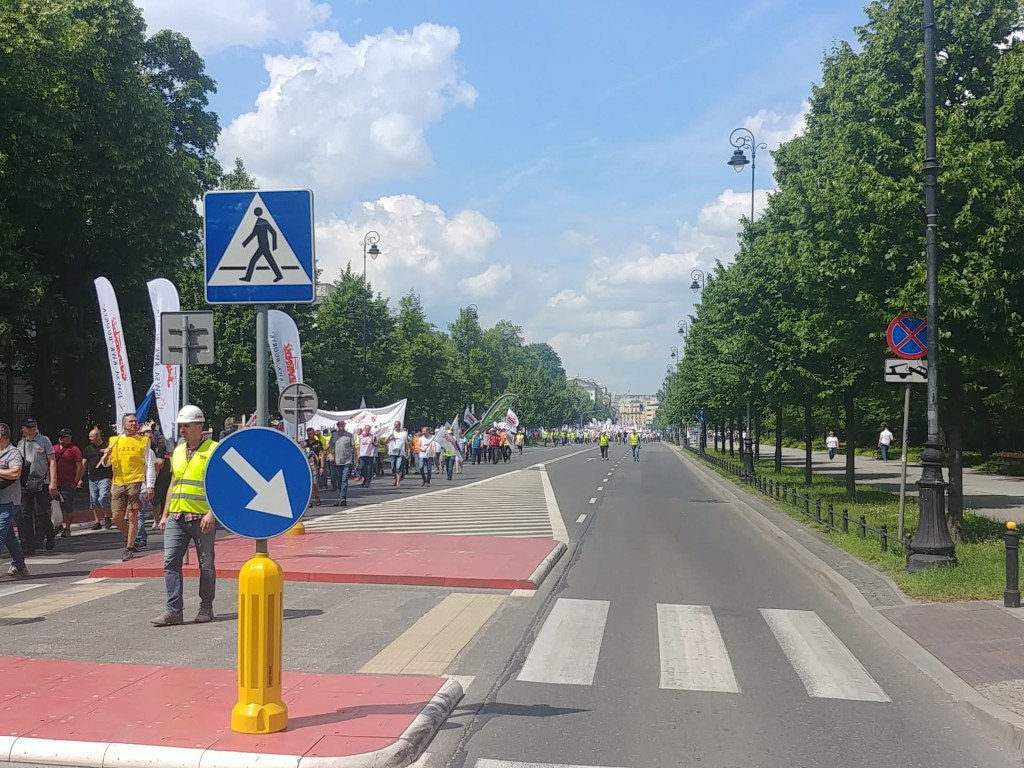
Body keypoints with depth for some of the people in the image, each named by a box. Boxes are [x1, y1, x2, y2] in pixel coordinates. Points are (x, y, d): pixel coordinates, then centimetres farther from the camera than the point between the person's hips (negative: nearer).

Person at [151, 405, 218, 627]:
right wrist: (165, 514, 15)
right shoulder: (177, 451, 16)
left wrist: (211, 513, -19)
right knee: (170, 561, -2)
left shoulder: (214, 450, -5)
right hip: (176, 517, 6)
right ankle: (174, 610, 0)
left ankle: (206, 608, 16)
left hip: (202, 518, -6)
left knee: (206, 564, 5)